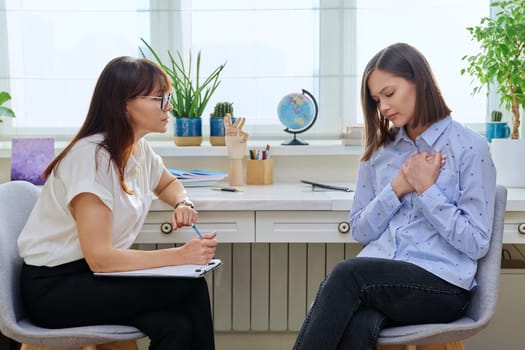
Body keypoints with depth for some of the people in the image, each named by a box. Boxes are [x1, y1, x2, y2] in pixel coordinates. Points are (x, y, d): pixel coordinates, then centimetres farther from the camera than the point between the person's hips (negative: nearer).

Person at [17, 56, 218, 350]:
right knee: (190, 288, -20)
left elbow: (168, 183, 26)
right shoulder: (92, 156, -22)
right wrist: (181, 255, -25)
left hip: (96, 274, 7)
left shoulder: (139, 148, 3)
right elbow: (99, 257, -25)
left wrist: (183, 203, 3)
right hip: (54, 287, -7)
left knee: (177, 326, -21)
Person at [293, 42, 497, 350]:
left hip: (442, 284, -3)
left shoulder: (470, 147, -1)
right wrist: (397, 189, -4)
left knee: (347, 274, -33)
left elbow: (476, 244, -4)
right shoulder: (379, 151, 14)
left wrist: (425, 188, -11)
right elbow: (361, 231, 11)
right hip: (377, 277, 4)